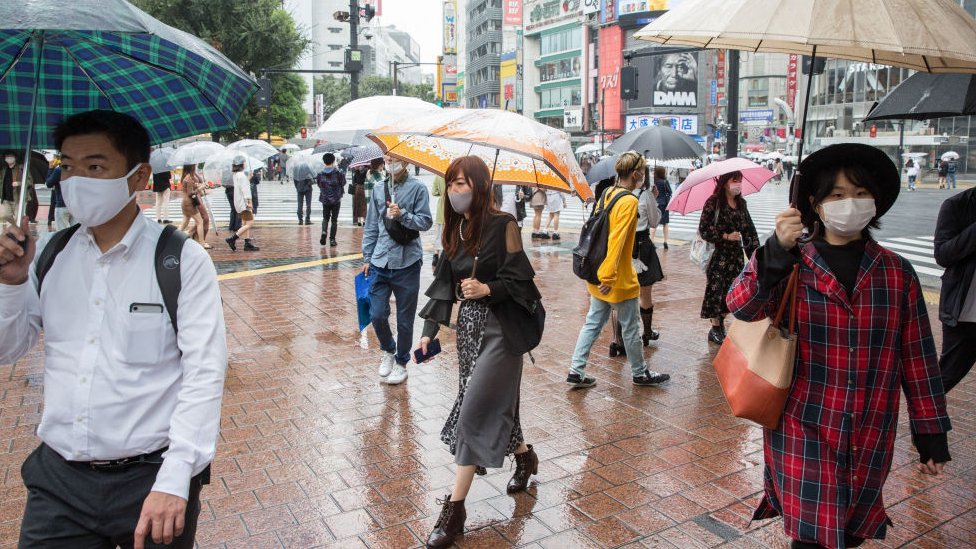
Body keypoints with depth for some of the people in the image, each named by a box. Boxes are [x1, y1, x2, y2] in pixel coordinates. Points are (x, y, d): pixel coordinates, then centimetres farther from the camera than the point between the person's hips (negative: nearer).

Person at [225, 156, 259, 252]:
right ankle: (232, 239, -12)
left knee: (244, 224, 11)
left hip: (239, 203, 10)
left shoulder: (235, 175, 13)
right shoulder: (242, 175, -16)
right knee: (250, 223, -8)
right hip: (243, 202, -10)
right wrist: (249, 201, -20)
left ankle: (247, 243, 10)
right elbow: (245, 189, -19)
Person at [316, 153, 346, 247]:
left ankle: (324, 232, -12)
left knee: (325, 218, 16)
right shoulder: (338, 173, -10)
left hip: (325, 200, 2)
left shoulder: (320, 174, -3)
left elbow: (319, 185, 6)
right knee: (334, 220, 7)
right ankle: (332, 240, 6)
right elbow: (343, 183, -1)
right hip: (336, 200, -1)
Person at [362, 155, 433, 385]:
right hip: (380, 263, 3)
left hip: (407, 263, -3)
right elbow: (371, 226, 12)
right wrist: (367, 257, 11)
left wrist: (402, 215, -21)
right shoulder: (378, 188, 8)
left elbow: (426, 221, -6)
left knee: (405, 319, 7)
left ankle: (401, 362, 26)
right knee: (377, 314, 0)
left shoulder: (417, 187, -3)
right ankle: (388, 351, 28)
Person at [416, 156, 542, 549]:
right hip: (468, 325, 7)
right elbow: (444, 283, 8)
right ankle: (525, 456, 43)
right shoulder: (454, 230, 7)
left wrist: (487, 288, -29)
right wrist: (429, 330, 2)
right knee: (493, 404, 15)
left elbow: (519, 281, -12)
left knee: (474, 409, -8)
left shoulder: (503, 225, -12)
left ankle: (455, 509, 1)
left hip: (499, 328, -7)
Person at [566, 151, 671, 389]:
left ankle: (576, 371, 12)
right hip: (619, 278, -8)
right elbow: (617, 241, -24)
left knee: (593, 323, 13)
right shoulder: (629, 201, -18)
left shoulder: (607, 193, 7)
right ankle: (640, 373, 25)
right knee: (630, 328, 9)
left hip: (599, 275, 8)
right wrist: (608, 277, -23)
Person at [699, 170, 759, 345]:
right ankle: (715, 329, 10)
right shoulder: (713, 203, -9)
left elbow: (749, 229, 14)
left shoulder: (741, 203, 9)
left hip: (736, 255, 6)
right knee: (717, 289, -2)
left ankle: (720, 322, 22)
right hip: (718, 255, -5)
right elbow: (703, 230, -11)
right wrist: (726, 236, -15)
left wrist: (755, 250, 6)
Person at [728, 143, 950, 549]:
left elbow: (918, 359, 4)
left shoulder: (897, 273, 2)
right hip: (803, 434, -2)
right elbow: (741, 307, -21)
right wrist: (776, 251, -35)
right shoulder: (792, 267, -4)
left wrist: (932, 434, 5)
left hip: (870, 439, 3)